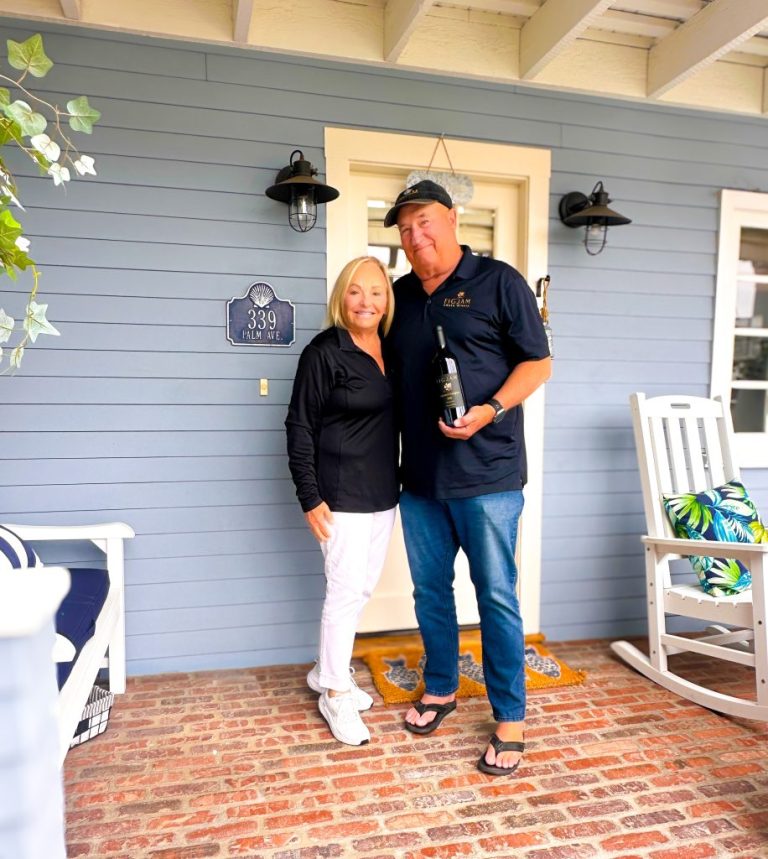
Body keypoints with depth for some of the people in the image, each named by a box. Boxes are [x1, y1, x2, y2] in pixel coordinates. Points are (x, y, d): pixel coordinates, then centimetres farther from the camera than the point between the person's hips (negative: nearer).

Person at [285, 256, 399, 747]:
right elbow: (300, 426, -11)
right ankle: (336, 695, 18)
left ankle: (327, 670, 34)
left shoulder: (391, 349, 7)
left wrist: (397, 483, 7)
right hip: (343, 494, -7)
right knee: (345, 590, -1)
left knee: (365, 587, 15)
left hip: (384, 493, 7)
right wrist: (310, 497, -14)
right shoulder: (324, 352, -11)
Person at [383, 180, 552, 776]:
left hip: (486, 474, -5)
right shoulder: (402, 295, 12)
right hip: (419, 477, 6)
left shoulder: (497, 282, -3)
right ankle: (440, 689, 36)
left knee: (497, 596, 3)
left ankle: (510, 719, 18)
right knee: (430, 590, 15)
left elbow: (538, 363, -4)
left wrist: (492, 410, -21)